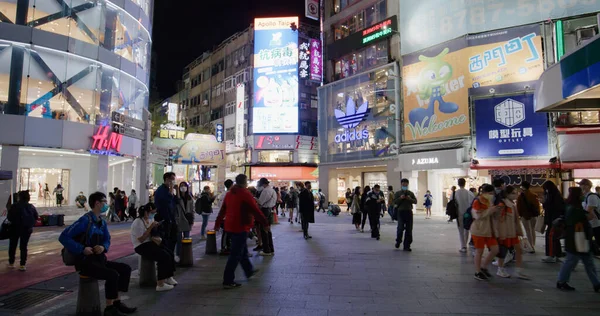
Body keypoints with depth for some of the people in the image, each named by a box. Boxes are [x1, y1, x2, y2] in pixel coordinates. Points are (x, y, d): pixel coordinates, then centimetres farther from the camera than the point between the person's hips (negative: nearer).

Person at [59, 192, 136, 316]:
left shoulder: (102, 222, 9)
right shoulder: (85, 220, -16)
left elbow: (107, 240, 15)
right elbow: (64, 237, -21)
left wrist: (103, 247, -8)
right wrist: (82, 249, -25)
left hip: (99, 259, 9)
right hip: (86, 262, -9)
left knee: (126, 269, 1)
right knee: (113, 275, -26)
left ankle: (117, 302, 10)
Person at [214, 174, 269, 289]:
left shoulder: (229, 193, 9)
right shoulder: (245, 194, -15)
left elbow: (222, 210, 15)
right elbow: (256, 210, -16)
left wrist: (217, 224, 24)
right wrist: (265, 224, -10)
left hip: (230, 227, 9)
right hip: (240, 227, -9)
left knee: (243, 250, 23)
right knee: (235, 254, -2)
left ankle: (249, 271, 39)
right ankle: (228, 281, 2)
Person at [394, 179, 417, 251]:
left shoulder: (411, 193, 13)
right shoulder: (398, 193, 7)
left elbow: (415, 201, 5)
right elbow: (394, 202, -2)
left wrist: (410, 199, -14)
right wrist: (400, 198, -17)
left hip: (409, 212, 2)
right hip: (401, 212, -2)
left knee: (409, 229, 2)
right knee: (400, 228, -9)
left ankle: (407, 246, 10)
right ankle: (398, 241, 18)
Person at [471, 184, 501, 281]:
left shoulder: (490, 201, 12)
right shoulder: (477, 202, -13)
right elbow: (478, 216, -22)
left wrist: (496, 210, 3)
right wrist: (490, 210, -24)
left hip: (489, 230, 8)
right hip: (479, 230, -8)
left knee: (495, 249, 5)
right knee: (479, 251, 1)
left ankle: (484, 267, 23)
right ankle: (477, 272, 14)